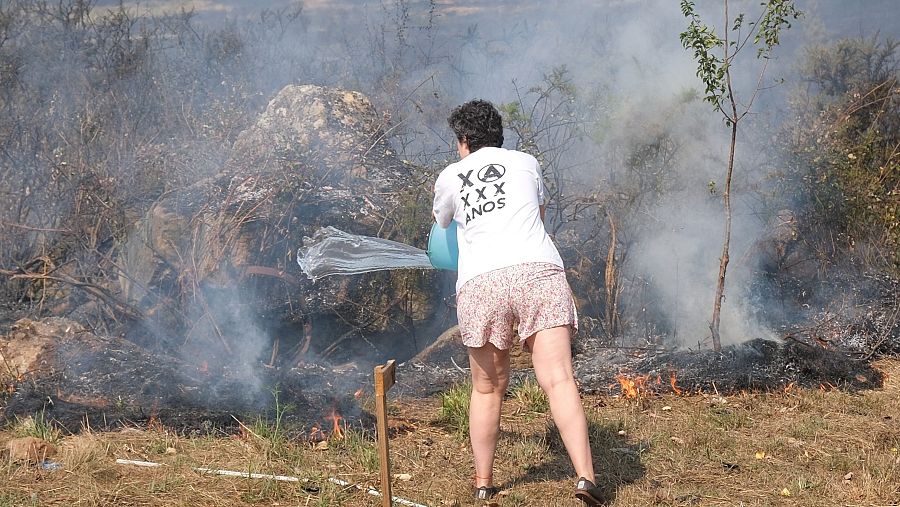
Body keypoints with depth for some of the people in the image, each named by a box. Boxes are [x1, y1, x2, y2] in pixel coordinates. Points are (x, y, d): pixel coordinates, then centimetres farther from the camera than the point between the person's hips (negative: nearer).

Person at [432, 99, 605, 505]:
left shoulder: (450, 177, 20)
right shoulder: (526, 163, 20)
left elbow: (442, 224, 40)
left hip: (480, 281, 1)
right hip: (538, 271, -1)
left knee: (487, 387, 15)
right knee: (558, 379, -10)